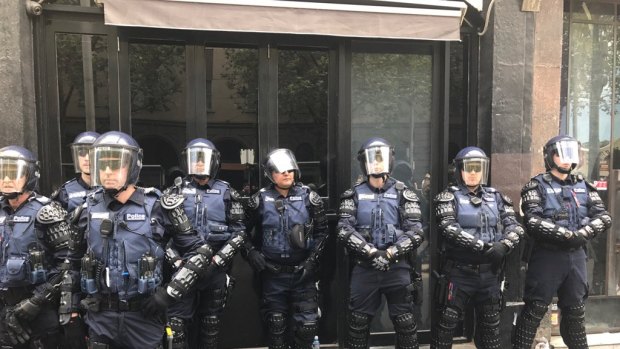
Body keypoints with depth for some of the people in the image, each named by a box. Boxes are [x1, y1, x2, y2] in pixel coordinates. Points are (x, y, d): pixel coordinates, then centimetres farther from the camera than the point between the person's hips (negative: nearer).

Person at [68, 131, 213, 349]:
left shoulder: (157, 207, -10)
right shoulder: (90, 208, 1)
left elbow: (201, 252, -8)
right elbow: (74, 258, 18)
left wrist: (170, 293, -12)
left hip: (143, 315, -3)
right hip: (100, 317, 3)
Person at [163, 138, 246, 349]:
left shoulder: (226, 192, 3)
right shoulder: (176, 191, 3)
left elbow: (239, 231, 1)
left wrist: (218, 259, -7)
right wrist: (177, 260, -9)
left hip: (215, 266, 1)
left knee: (211, 322, 13)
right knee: (177, 321, -1)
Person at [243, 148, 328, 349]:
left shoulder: (309, 197, -3)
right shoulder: (260, 200, -3)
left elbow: (322, 231, 1)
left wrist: (312, 260, -7)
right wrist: (250, 252, -8)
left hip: (302, 271, 0)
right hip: (273, 272, 0)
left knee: (308, 323, 3)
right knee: (276, 323, 12)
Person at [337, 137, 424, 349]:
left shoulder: (403, 194, 1)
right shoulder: (354, 195, 3)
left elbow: (416, 233, -6)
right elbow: (345, 230, -8)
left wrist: (389, 254, -17)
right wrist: (372, 253, -18)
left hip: (397, 268, 0)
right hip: (364, 268, 1)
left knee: (405, 322, 8)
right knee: (358, 322, 11)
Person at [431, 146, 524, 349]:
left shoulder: (496, 197, 10)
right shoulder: (449, 197, -2)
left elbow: (514, 227, 1)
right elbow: (449, 229, -17)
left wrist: (504, 245, -20)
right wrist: (484, 246, -25)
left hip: (490, 273, 4)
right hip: (459, 271, -4)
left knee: (491, 325, 17)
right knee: (447, 323, 2)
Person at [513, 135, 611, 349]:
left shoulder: (583, 185, 11)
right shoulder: (537, 186, -5)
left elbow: (604, 217, 3)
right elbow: (533, 222, -18)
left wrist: (582, 234, -14)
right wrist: (567, 234, -22)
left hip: (576, 255, 5)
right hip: (547, 255, -5)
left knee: (576, 310, 18)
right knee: (535, 310, -1)